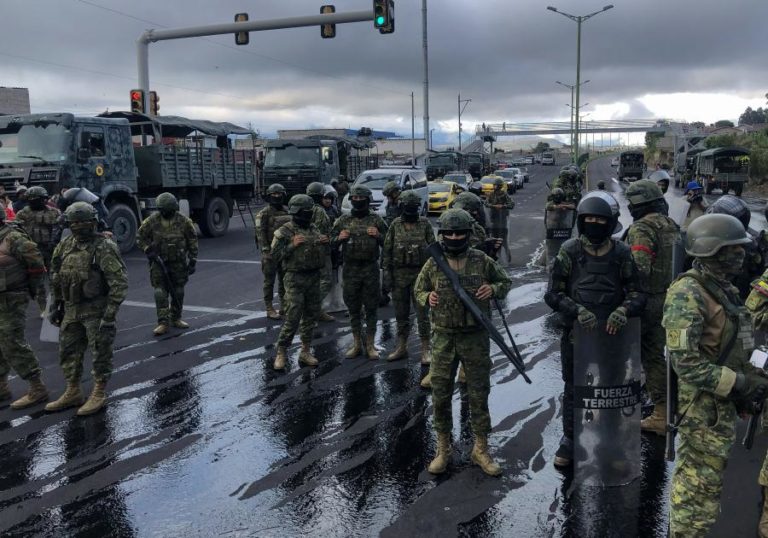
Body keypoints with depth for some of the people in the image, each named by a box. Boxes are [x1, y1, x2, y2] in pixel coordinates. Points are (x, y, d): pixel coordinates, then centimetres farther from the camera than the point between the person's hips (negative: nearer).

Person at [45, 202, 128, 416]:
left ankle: (99, 394, 18)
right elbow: (57, 278, 18)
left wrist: (110, 314, -21)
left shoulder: (104, 248, -16)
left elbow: (119, 282, -19)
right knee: (68, 352, 15)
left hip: (96, 310, -7)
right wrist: (57, 306, 16)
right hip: (72, 310, 7)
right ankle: (72, 393, 30)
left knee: (100, 353, 3)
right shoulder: (65, 246, 6)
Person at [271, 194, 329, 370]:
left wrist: (325, 242, -2)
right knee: (292, 318, -8)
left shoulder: (314, 228, 10)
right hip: (295, 279, -6)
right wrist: (292, 245, -21)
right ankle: (281, 353, 6)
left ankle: (305, 352, 20)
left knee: (310, 316, 10)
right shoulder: (284, 231, -7)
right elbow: (275, 255, -11)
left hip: (314, 278, 6)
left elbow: (324, 252, 20)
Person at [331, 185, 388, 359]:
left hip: (371, 269, -1)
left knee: (371, 308, 4)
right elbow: (332, 244, 9)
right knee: (353, 308, 9)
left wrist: (378, 235, -13)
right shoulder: (343, 220, 5)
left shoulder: (376, 220, 2)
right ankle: (357, 343, 20)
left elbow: (387, 244, 5)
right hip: (350, 269, 2)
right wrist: (339, 238, -12)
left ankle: (370, 344, 14)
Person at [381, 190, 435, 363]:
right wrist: (386, 272, 0)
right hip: (399, 275, 2)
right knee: (401, 313, 10)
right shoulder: (395, 225, 4)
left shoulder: (425, 224, 0)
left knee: (422, 313, 0)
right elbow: (387, 250, 6)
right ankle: (401, 347, 23)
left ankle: (425, 350, 8)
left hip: (420, 273, -2)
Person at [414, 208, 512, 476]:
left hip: (476, 337, 0)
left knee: (479, 394, 7)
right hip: (443, 337, 1)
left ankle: (481, 449, 23)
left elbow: (506, 282, 11)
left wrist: (494, 289, -11)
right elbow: (418, 290, 13)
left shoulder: (482, 261, -2)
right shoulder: (433, 264, -1)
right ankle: (443, 449, 23)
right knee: (440, 394, 6)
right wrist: (427, 298, -10)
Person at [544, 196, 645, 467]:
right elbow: (552, 294, -6)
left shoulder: (621, 254, -2)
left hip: (611, 333, 1)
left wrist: (623, 310, -20)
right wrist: (577, 310, -21)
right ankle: (569, 439, 29)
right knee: (573, 389, 13)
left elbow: (637, 294, 1)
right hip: (576, 333, -1)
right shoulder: (569, 251, -5)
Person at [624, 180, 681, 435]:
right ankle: (662, 414, 16)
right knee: (654, 354, 13)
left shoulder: (641, 229, -18)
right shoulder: (672, 226, 10)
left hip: (644, 299, -8)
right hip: (666, 298, 8)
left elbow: (640, 268, -27)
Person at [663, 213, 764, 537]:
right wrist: (739, 383, -21)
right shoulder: (688, 294, -20)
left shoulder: (722, 287, 10)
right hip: (704, 404, -9)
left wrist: (751, 375, 5)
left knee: (699, 477, 22)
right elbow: (685, 362, -25)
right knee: (700, 484, 1)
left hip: (724, 400, 9)